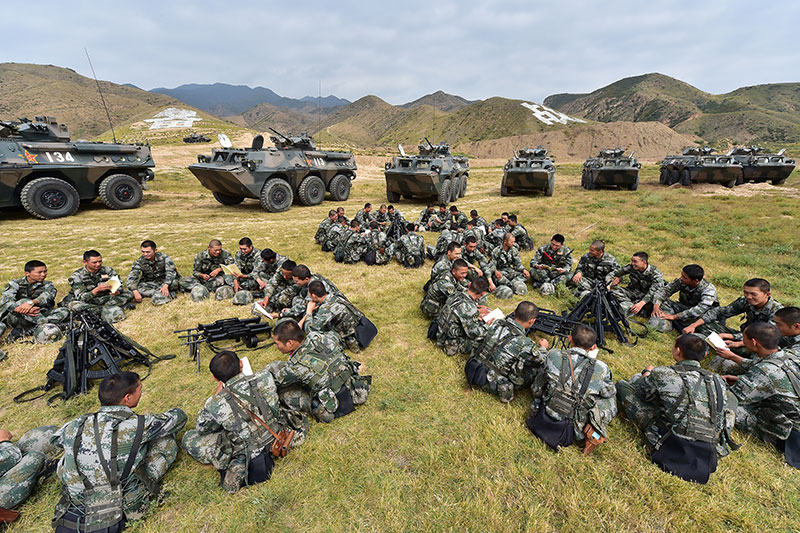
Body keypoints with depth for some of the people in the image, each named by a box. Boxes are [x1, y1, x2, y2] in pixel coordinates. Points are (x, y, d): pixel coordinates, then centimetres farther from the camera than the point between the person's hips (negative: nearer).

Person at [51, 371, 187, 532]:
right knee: (167, 442, 3)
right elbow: (179, 416, -6)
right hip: (121, 510, -5)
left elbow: (57, 436, 16)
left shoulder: (76, 426, -10)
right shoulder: (137, 426, -23)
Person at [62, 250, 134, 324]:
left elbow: (120, 286, -6)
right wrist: (97, 289, -38)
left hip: (105, 299, 2)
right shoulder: (77, 276, -12)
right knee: (73, 305, -36)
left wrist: (117, 292, -31)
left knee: (128, 294, -17)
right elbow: (81, 298, -20)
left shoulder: (107, 270, -4)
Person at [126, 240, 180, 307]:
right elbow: (131, 277, -15)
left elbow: (171, 272, -25)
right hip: (150, 284, 3)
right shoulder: (140, 261, -8)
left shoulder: (164, 257, -14)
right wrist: (135, 292, -33)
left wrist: (165, 285, -43)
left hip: (165, 282, -3)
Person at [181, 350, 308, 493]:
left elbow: (202, 429, 5)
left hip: (251, 458, -2)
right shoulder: (265, 377, -13)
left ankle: (236, 466, 1)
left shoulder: (215, 404, -18)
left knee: (188, 439, 9)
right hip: (279, 443, 3)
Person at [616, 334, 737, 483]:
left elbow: (638, 392, 4)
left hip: (671, 447, -4)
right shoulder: (718, 380, 1)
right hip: (709, 454, 5)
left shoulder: (662, 374, -13)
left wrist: (647, 374, 26)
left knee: (621, 384, 2)